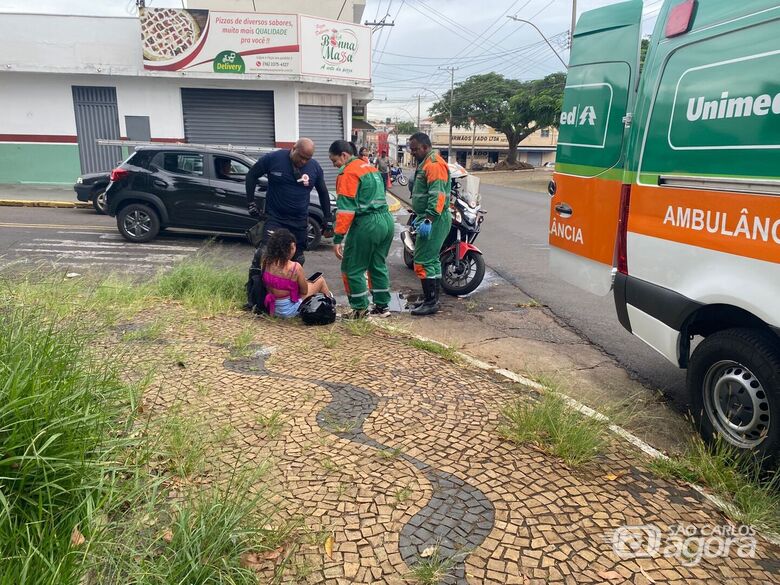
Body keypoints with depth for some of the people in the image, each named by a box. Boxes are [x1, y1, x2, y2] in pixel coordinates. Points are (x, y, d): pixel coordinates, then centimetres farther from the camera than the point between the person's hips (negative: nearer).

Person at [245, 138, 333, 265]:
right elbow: (251, 175, 2)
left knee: (297, 259, 11)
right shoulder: (274, 158, -11)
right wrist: (251, 203, -2)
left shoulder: (315, 167, -4)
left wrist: (328, 221, 8)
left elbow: (323, 193, 9)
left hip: (300, 221, 3)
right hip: (275, 218, -3)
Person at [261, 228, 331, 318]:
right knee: (321, 280, 14)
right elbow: (304, 291, -14)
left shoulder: (266, 262, -12)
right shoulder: (295, 267, -26)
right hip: (289, 310, -6)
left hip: (272, 308, 6)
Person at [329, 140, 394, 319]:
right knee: (378, 266, 17)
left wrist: (338, 239, -15)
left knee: (352, 269, 3)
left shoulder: (348, 173, -9)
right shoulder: (370, 167, 18)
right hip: (386, 220, 9)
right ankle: (382, 306, 23)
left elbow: (345, 209, -15)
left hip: (367, 224, -9)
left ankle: (360, 309, 9)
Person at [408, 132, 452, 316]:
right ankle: (432, 299, 24)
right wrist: (420, 217, 27)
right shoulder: (425, 163, 19)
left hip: (434, 220, -11)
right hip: (428, 218, 11)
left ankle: (431, 302, -4)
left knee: (423, 261, -10)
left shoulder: (434, 164, -16)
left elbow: (437, 195, -26)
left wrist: (428, 219, -33)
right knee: (432, 259, 15)